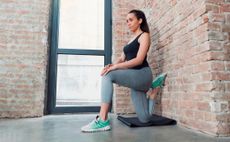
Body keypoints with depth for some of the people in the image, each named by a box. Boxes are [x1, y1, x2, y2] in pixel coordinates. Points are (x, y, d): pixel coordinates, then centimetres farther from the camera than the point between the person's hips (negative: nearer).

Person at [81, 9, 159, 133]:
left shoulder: (144, 36, 0)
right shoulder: (131, 40, 24)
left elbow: (139, 60, -15)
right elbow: (122, 59, 13)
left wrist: (116, 67, -22)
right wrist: (112, 65, -10)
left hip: (142, 74, -8)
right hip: (134, 77, 8)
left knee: (108, 75, -29)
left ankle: (103, 121, -30)